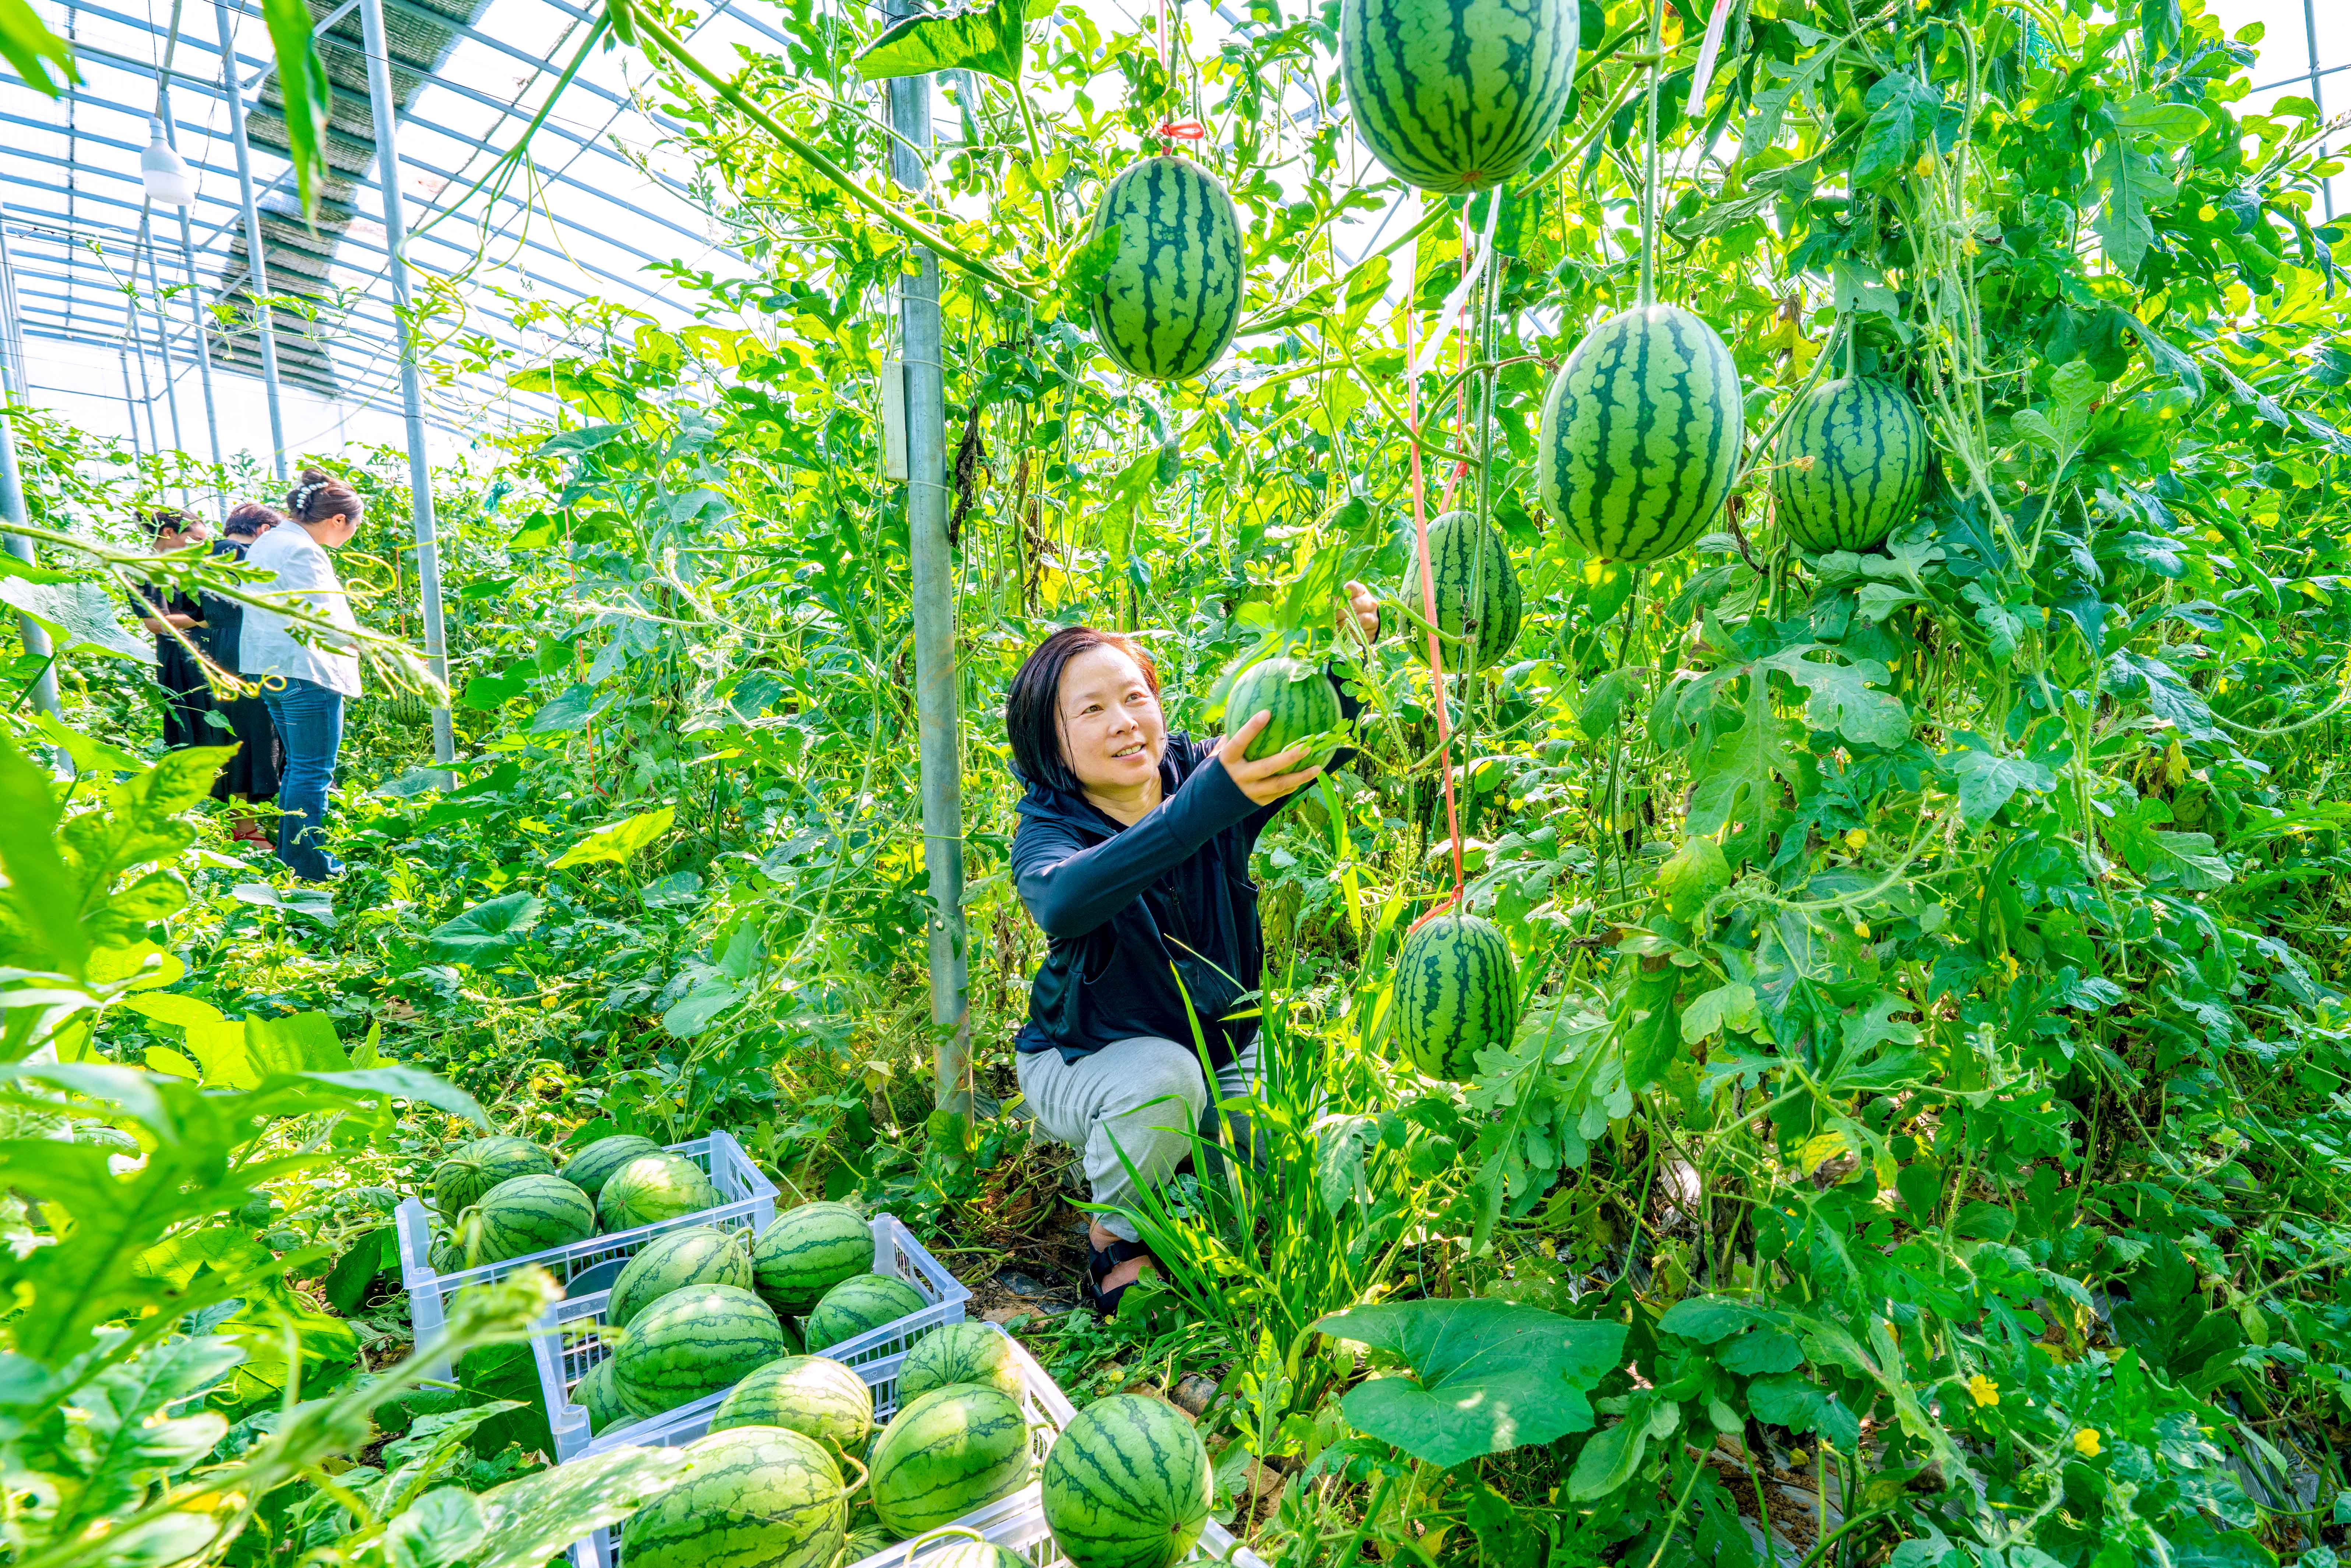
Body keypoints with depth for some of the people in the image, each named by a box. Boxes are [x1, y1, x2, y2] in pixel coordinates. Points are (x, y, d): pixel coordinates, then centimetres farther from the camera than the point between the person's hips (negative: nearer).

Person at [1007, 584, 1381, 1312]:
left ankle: (1176, 1150, 20)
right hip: (1085, 1063, -3)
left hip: (1221, 1050, 4)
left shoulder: (1201, 771, -14)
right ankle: (1112, 1237, -5)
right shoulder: (1048, 829, -24)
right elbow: (1063, 902, -48)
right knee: (1163, 1074, -35)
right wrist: (1208, 803, -61)